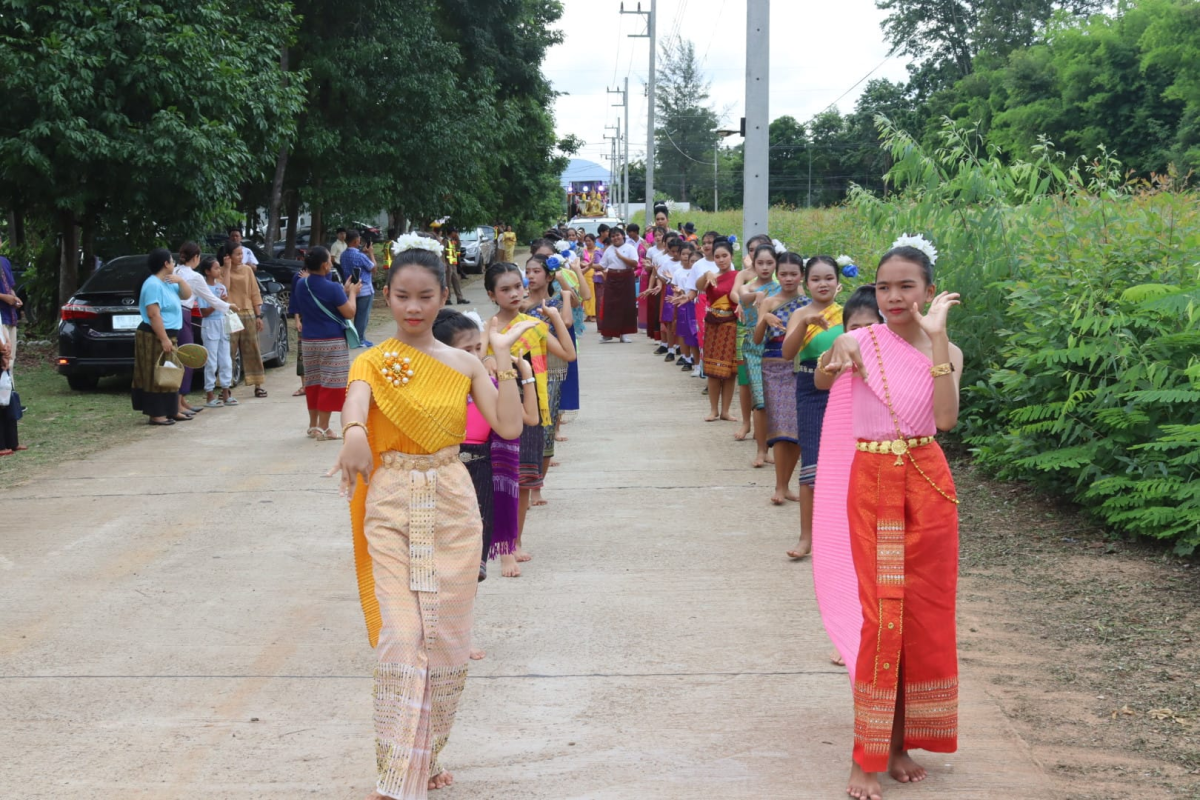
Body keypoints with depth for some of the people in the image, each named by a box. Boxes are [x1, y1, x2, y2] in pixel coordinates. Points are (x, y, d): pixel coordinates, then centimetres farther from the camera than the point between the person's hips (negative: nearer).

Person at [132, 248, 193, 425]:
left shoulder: (167, 283, 13)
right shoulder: (153, 285, -17)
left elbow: (187, 295, 23)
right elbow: (153, 314, -24)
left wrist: (180, 281, 3)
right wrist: (164, 339, -26)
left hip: (166, 335, 10)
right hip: (155, 337, -10)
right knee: (156, 376, -7)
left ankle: (171, 411, 20)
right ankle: (156, 414, -6)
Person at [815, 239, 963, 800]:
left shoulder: (946, 352, 0)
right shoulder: (859, 343, -5)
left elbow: (946, 417, -15)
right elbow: (822, 380, -16)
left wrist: (937, 337, -18)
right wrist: (829, 368, -34)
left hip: (927, 482, 3)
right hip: (872, 482, -3)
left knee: (924, 613, 6)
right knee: (881, 614, -5)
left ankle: (900, 740, 20)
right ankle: (868, 755, 3)